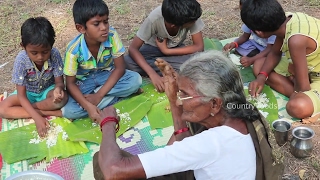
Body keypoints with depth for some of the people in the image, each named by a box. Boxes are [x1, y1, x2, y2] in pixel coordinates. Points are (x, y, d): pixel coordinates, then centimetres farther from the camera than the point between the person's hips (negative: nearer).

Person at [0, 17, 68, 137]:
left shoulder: (55, 55, -25)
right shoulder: (21, 60, -28)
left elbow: (59, 82, -17)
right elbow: (21, 96, -24)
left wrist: (58, 89, -44)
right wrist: (37, 117, -37)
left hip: (48, 90, 0)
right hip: (28, 93, 0)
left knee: (62, 99, -33)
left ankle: (24, 109, -15)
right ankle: (46, 112, -21)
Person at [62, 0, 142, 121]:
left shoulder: (112, 35, -24)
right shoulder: (74, 49, -27)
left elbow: (120, 68, -20)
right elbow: (70, 83, -20)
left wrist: (99, 95, -27)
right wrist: (88, 106, -37)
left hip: (106, 75, 1)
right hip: (84, 81, -1)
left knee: (136, 80, -26)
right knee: (69, 110, -28)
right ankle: (116, 96, -17)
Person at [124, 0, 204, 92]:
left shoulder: (191, 16, -31)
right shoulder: (154, 19, -35)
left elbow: (199, 47, -25)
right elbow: (132, 48, -33)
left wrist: (167, 51, -29)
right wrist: (152, 74, -45)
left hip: (176, 48, 1)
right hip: (153, 47, -1)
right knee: (127, 63, -30)